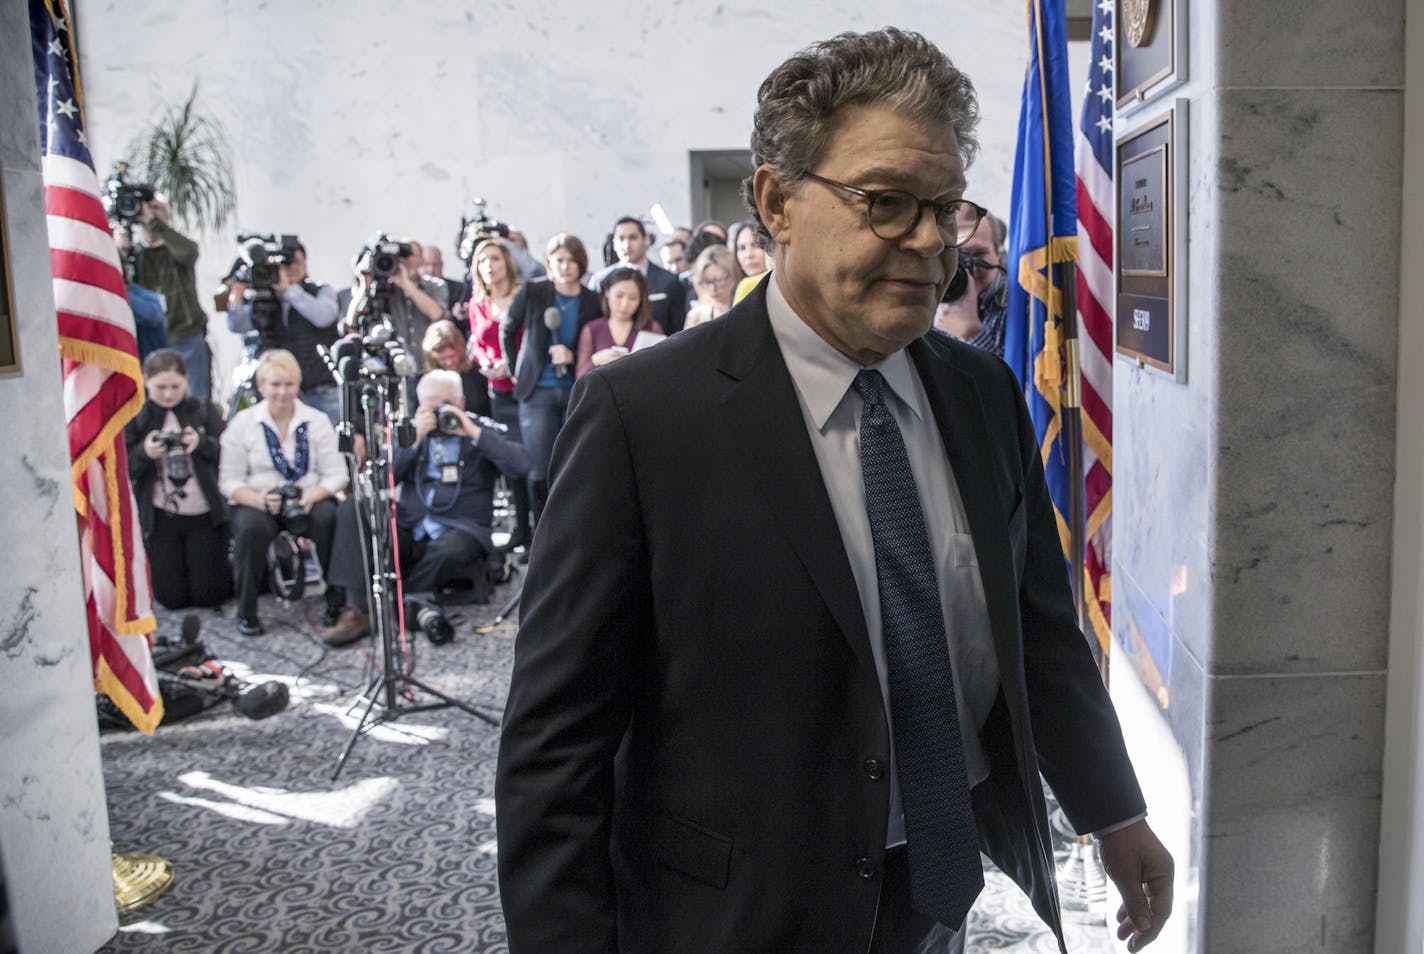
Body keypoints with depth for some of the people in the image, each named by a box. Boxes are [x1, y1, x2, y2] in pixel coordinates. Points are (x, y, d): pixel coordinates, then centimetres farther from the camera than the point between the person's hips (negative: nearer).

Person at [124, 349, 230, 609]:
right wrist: (144, 453, -22)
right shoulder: (135, 419, 0)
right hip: (160, 518, 1)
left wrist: (202, 444, -21)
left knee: (208, 596, 2)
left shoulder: (204, 410, 1)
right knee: (172, 598, 4)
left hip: (204, 516, 0)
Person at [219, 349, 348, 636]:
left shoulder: (317, 421, 7)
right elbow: (230, 481, -1)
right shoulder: (242, 423, 4)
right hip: (258, 504, -1)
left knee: (329, 517, -32)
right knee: (252, 526, -34)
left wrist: (312, 497, -20)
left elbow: (336, 475, 1)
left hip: (309, 502, 1)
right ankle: (246, 611, -16)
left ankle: (336, 601, -16)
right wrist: (261, 500, -21)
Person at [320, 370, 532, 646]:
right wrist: (414, 440, -5)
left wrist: (473, 432, -9)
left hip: (460, 531, -3)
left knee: (450, 550, -38)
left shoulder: (482, 435, 12)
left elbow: (521, 465, -8)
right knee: (354, 506, -18)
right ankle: (357, 610, -25)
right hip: (409, 530, 4)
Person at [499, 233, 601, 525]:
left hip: (577, 391, 1)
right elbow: (507, 330, 15)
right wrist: (516, 369, 13)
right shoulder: (532, 293, 0)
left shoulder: (593, 301, 1)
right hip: (538, 391, -1)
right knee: (540, 473, -4)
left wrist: (573, 357, -11)